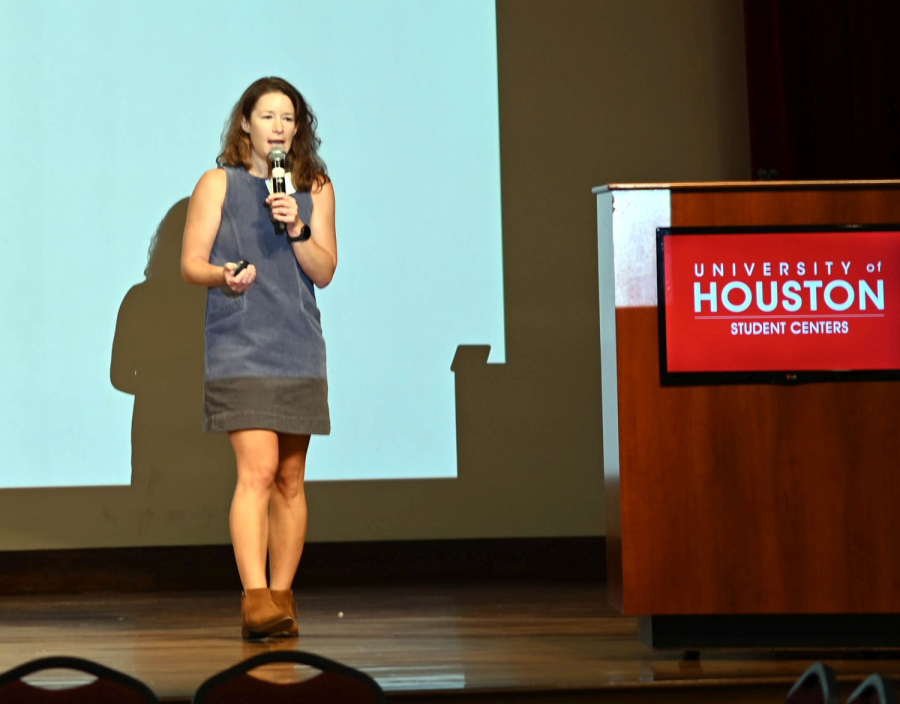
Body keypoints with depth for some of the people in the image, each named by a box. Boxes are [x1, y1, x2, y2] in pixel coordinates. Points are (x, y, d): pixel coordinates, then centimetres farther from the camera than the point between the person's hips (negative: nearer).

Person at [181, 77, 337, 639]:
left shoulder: (316, 188, 11)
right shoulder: (219, 183, 4)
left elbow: (325, 271, 4)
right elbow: (190, 263, 1)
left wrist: (297, 228, -12)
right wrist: (223, 275, -20)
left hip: (300, 349, 4)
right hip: (240, 347, -4)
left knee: (290, 479, 7)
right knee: (258, 470, -17)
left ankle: (281, 596, 14)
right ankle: (255, 598, -21)